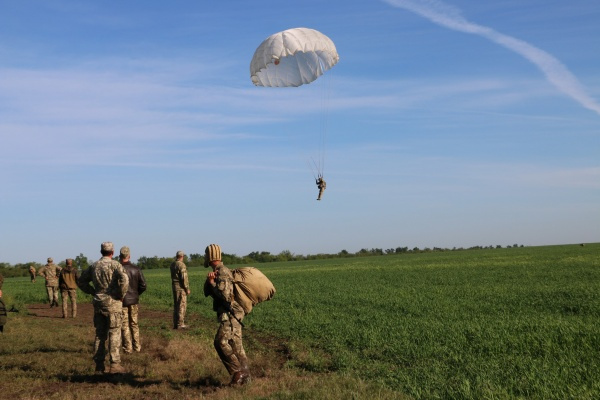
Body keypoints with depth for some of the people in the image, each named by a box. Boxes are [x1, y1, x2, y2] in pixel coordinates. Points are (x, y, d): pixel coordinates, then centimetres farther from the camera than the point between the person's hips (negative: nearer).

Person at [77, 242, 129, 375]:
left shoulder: (94, 266, 10)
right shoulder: (115, 264, -8)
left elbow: (81, 281, 18)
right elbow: (124, 280, -24)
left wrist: (93, 292, 15)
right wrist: (121, 295, -10)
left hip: (98, 303, 5)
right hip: (112, 304, -5)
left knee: (100, 335, 10)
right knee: (114, 334, -1)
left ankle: (99, 366, 12)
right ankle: (114, 365, -4)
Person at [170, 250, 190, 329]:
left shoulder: (172, 264, 7)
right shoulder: (181, 265, -16)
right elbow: (184, 278, -18)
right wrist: (187, 289, -12)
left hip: (174, 286, 8)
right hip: (181, 287, -8)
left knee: (176, 305, 13)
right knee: (182, 305, -4)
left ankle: (175, 324, 15)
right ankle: (180, 324, -5)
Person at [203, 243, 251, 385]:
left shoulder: (222, 272, -15)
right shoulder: (217, 272, 17)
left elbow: (225, 295, -25)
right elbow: (207, 293, 14)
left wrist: (212, 283, -13)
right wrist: (209, 281, -6)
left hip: (231, 313, -10)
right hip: (230, 314, 10)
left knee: (221, 342, -18)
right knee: (235, 346, 9)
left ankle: (237, 372, -13)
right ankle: (245, 377, 10)